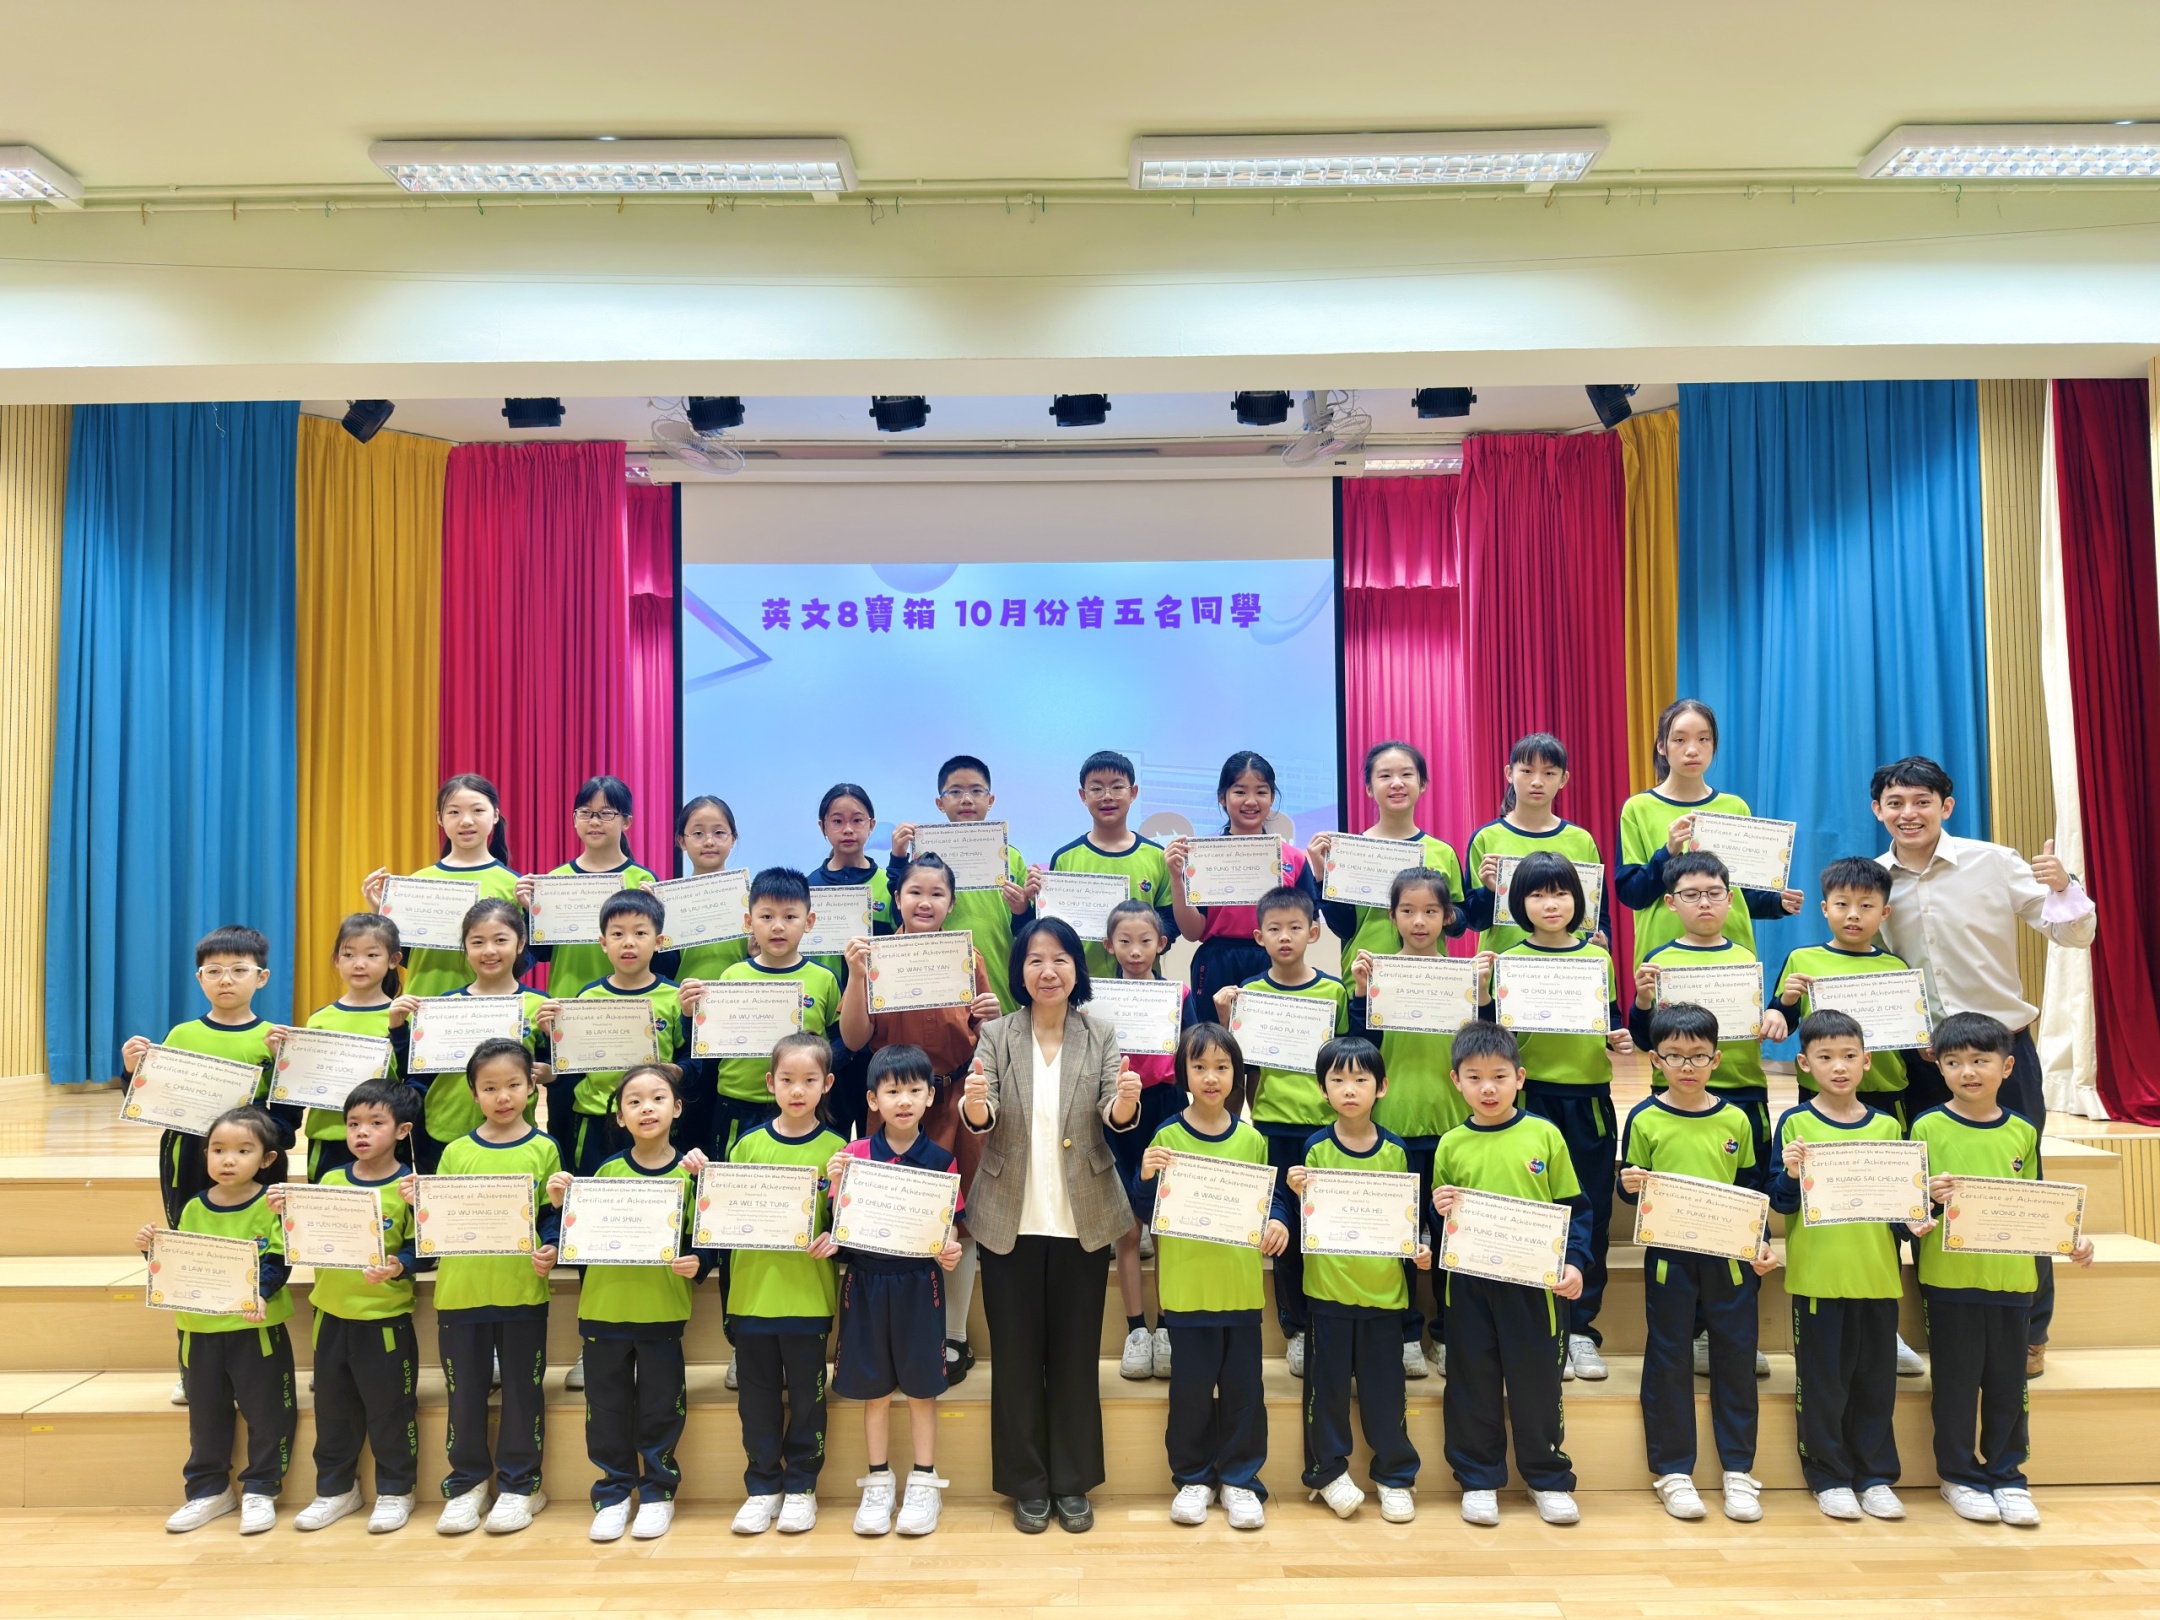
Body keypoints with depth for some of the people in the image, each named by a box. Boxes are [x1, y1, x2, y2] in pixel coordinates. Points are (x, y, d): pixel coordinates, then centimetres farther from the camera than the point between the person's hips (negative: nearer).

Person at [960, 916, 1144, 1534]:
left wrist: (1127, 1101, -34)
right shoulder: (996, 1035, 0)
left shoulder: (1101, 1037, 1)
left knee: (1076, 1354, 10)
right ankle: (1026, 1484, 23)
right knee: (1016, 1355, 8)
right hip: (1010, 1221, 0)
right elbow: (982, 1119, -10)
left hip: (1083, 1221, 0)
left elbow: (1114, 1116, -11)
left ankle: (1073, 1483, 25)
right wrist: (974, 1104, -34)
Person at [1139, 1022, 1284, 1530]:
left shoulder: (1252, 1138, 3)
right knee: (1190, 1387, 7)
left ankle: (1239, 1479, 25)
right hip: (1186, 1285, -2)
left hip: (1241, 1285, 2)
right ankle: (1193, 1479, 25)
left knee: (1243, 1387, 9)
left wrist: (1276, 1225, -8)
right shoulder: (1167, 1137, -4)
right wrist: (1146, 1177, -21)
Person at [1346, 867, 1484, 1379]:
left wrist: (1481, 991, -16)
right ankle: (1406, 1333, 18)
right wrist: (1361, 991, -17)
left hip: (1451, 1120, 1)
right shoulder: (1379, 971, 0)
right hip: (1393, 1120, -1)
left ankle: (1449, 1331, 22)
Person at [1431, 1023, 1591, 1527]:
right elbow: (1439, 1221, 11)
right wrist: (1440, 1212, -11)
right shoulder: (1451, 1145, 3)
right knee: (1472, 1380, 8)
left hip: (1533, 1280, -1)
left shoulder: (1544, 1135, -1)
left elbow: (1574, 1207, 3)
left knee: (1537, 1380, 8)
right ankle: (1479, 1479, 23)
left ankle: (1548, 1477, 25)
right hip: (1469, 1283, 1)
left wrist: (1573, 1261, -8)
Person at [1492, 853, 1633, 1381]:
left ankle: (1581, 1326, 18)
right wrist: (1486, 998, -18)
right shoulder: (1508, 961, 0)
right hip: (1533, 1096, -2)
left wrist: (1620, 1039, -5)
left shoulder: (1599, 957, 8)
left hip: (1590, 1100, 3)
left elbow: (1613, 1023, 16)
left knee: (1592, 1213, 6)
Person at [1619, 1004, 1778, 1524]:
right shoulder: (1644, 1119, -3)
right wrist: (1629, 1185, -19)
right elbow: (1631, 1190, 3)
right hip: (1668, 1256, -2)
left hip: (1730, 1256, 2)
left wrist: (1760, 1241, 2)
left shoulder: (1735, 1120, 4)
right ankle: (1673, 1471, 13)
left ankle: (1739, 1470, 17)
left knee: (1736, 1355, 5)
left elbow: (1751, 1188, 12)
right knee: (1668, 1358, 3)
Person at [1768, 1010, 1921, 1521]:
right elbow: (1780, 1202, -5)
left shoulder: (1886, 1126, 6)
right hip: (1817, 1274, -3)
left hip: (1877, 1273, 3)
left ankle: (1876, 1476, 24)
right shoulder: (1795, 1124, -4)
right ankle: (1829, 1476, 17)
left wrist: (1912, 1222, -8)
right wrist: (1790, 1174, -24)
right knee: (1822, 1379, 5)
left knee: (1876, 1378, 11)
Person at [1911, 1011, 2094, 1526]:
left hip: (2011, 1277, 3)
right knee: (1956, 1379, 5)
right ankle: (1959, 1475, 19)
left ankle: (2006, 1474, 25)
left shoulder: (2023, 1132, 7)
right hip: (1949, 1277, -3)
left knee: (2008, 1382, 10)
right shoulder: (1928, 1128, -4)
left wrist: (2070, 1239, -1)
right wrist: (1930, 1194, -26)